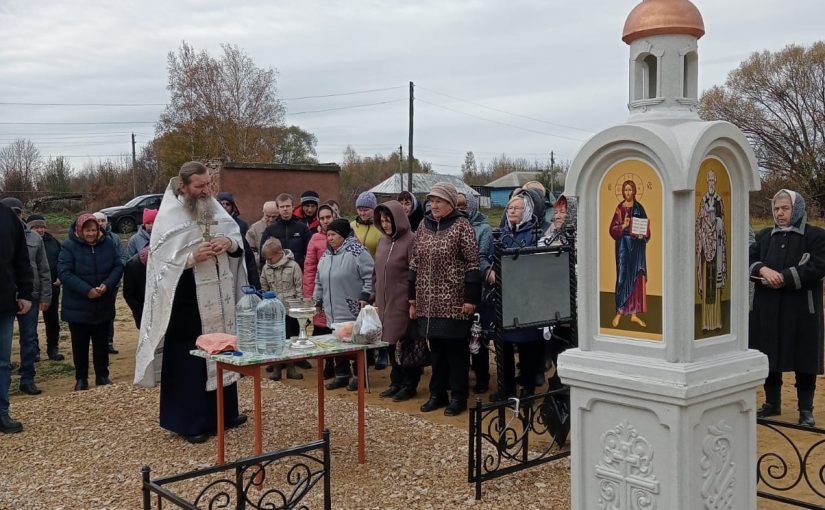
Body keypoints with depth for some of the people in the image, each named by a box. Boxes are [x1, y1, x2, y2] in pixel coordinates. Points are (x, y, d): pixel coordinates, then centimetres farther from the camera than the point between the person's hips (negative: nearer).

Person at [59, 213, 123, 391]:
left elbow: (118, 266, 1)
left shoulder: (108, 243, -1)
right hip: (78, 306, -2)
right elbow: (64, 272, -18)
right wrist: (86, 290, -25)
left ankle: (102, 375, 25)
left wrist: (107, 285, -17)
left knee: (101, 342, 13)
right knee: (80, 344, 7)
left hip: (104, 305, 3)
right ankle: (81, 378, 19)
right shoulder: (69, 246, -11)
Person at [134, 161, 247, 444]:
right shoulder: (169, 216, -11)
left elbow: (239, 241, 12)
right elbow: (160, 261, -14)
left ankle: (224, 412, 29)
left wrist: (230, 243, -10)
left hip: (218, 299, 6)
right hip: (186, 302, -6)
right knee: (188, 361, 0)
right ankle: (189, 422, 11)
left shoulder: (214, 208, 7)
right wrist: (192, 257, -26)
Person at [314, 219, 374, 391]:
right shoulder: (326, 255, 14)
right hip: (334, 312, 7)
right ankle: (342, 375, 22)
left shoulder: (356, 251, -10)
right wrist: (317, 300, 19)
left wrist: (365, 296, -17)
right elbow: (319, 282, 22)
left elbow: (370, 275, -13)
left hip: (353, 311, -7)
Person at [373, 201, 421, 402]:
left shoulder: (410, 241, -11)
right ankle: (396, 382, 25)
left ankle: (409, 385, 12)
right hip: (385, 304, 7)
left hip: (403, 304, -7)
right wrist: (375, 297, 15)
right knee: (390, 344, 13)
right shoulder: (383, 241, 12)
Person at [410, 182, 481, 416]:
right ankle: (437, 394, 23)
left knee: (456, 349, 3)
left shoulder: (462, 226, -5)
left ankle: (458, 397, 13)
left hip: (453, 301, -5)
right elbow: (415, 263, 14)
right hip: (429, 301, 5)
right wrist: (413, 297, 11)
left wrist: (470, 298, -13)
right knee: (435, 348, 13)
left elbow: (472, 263, -9)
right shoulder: (424, 225, 10)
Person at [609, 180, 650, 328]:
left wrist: (643, 235, -11)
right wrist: (623, 225, -21)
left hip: (637, 245, 3)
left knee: (637, 277, 2)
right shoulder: (620, 208, 1)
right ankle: (619, 312, 0)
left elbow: (646, 226, 9)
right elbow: (613, 228, -3)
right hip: (624, 245, -3)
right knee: (623, 277, -8)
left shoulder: (639, 208, 8)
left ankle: (634, 313, 8)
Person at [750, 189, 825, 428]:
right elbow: (749, 259, 6)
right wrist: (764, 270, -16)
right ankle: (772, 403, 22)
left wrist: (784, 278, -17)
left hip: (801, 309, -4)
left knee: (803, 360, 0)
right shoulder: (764, 236, 13)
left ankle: (806, 410, 10)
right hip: (768, 309, 4)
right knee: (770, 355, 9)